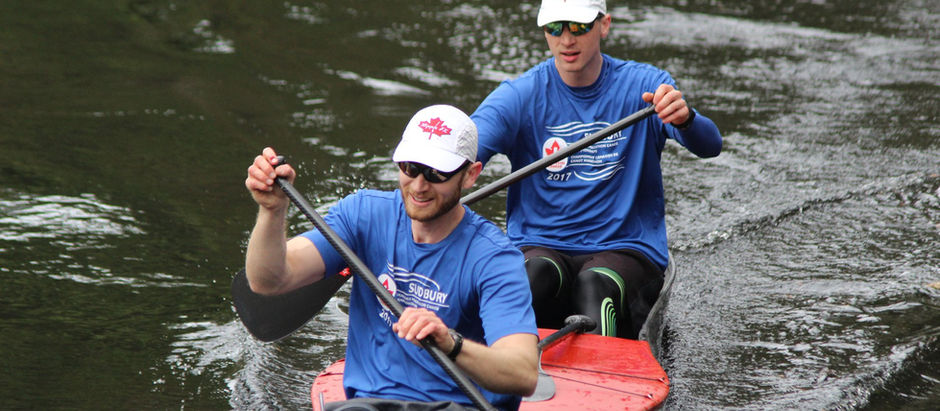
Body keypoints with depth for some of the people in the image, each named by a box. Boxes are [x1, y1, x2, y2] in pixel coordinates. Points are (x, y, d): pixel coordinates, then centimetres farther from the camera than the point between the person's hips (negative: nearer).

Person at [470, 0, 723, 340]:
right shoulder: (521, 95, 1)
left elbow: (710, 146, -14)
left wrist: (684, 118, -39)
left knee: (595, 284, -34)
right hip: (538, 246, 1)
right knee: (537, 271, -33)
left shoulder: (643, 86, 1)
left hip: (626, 250, -1)